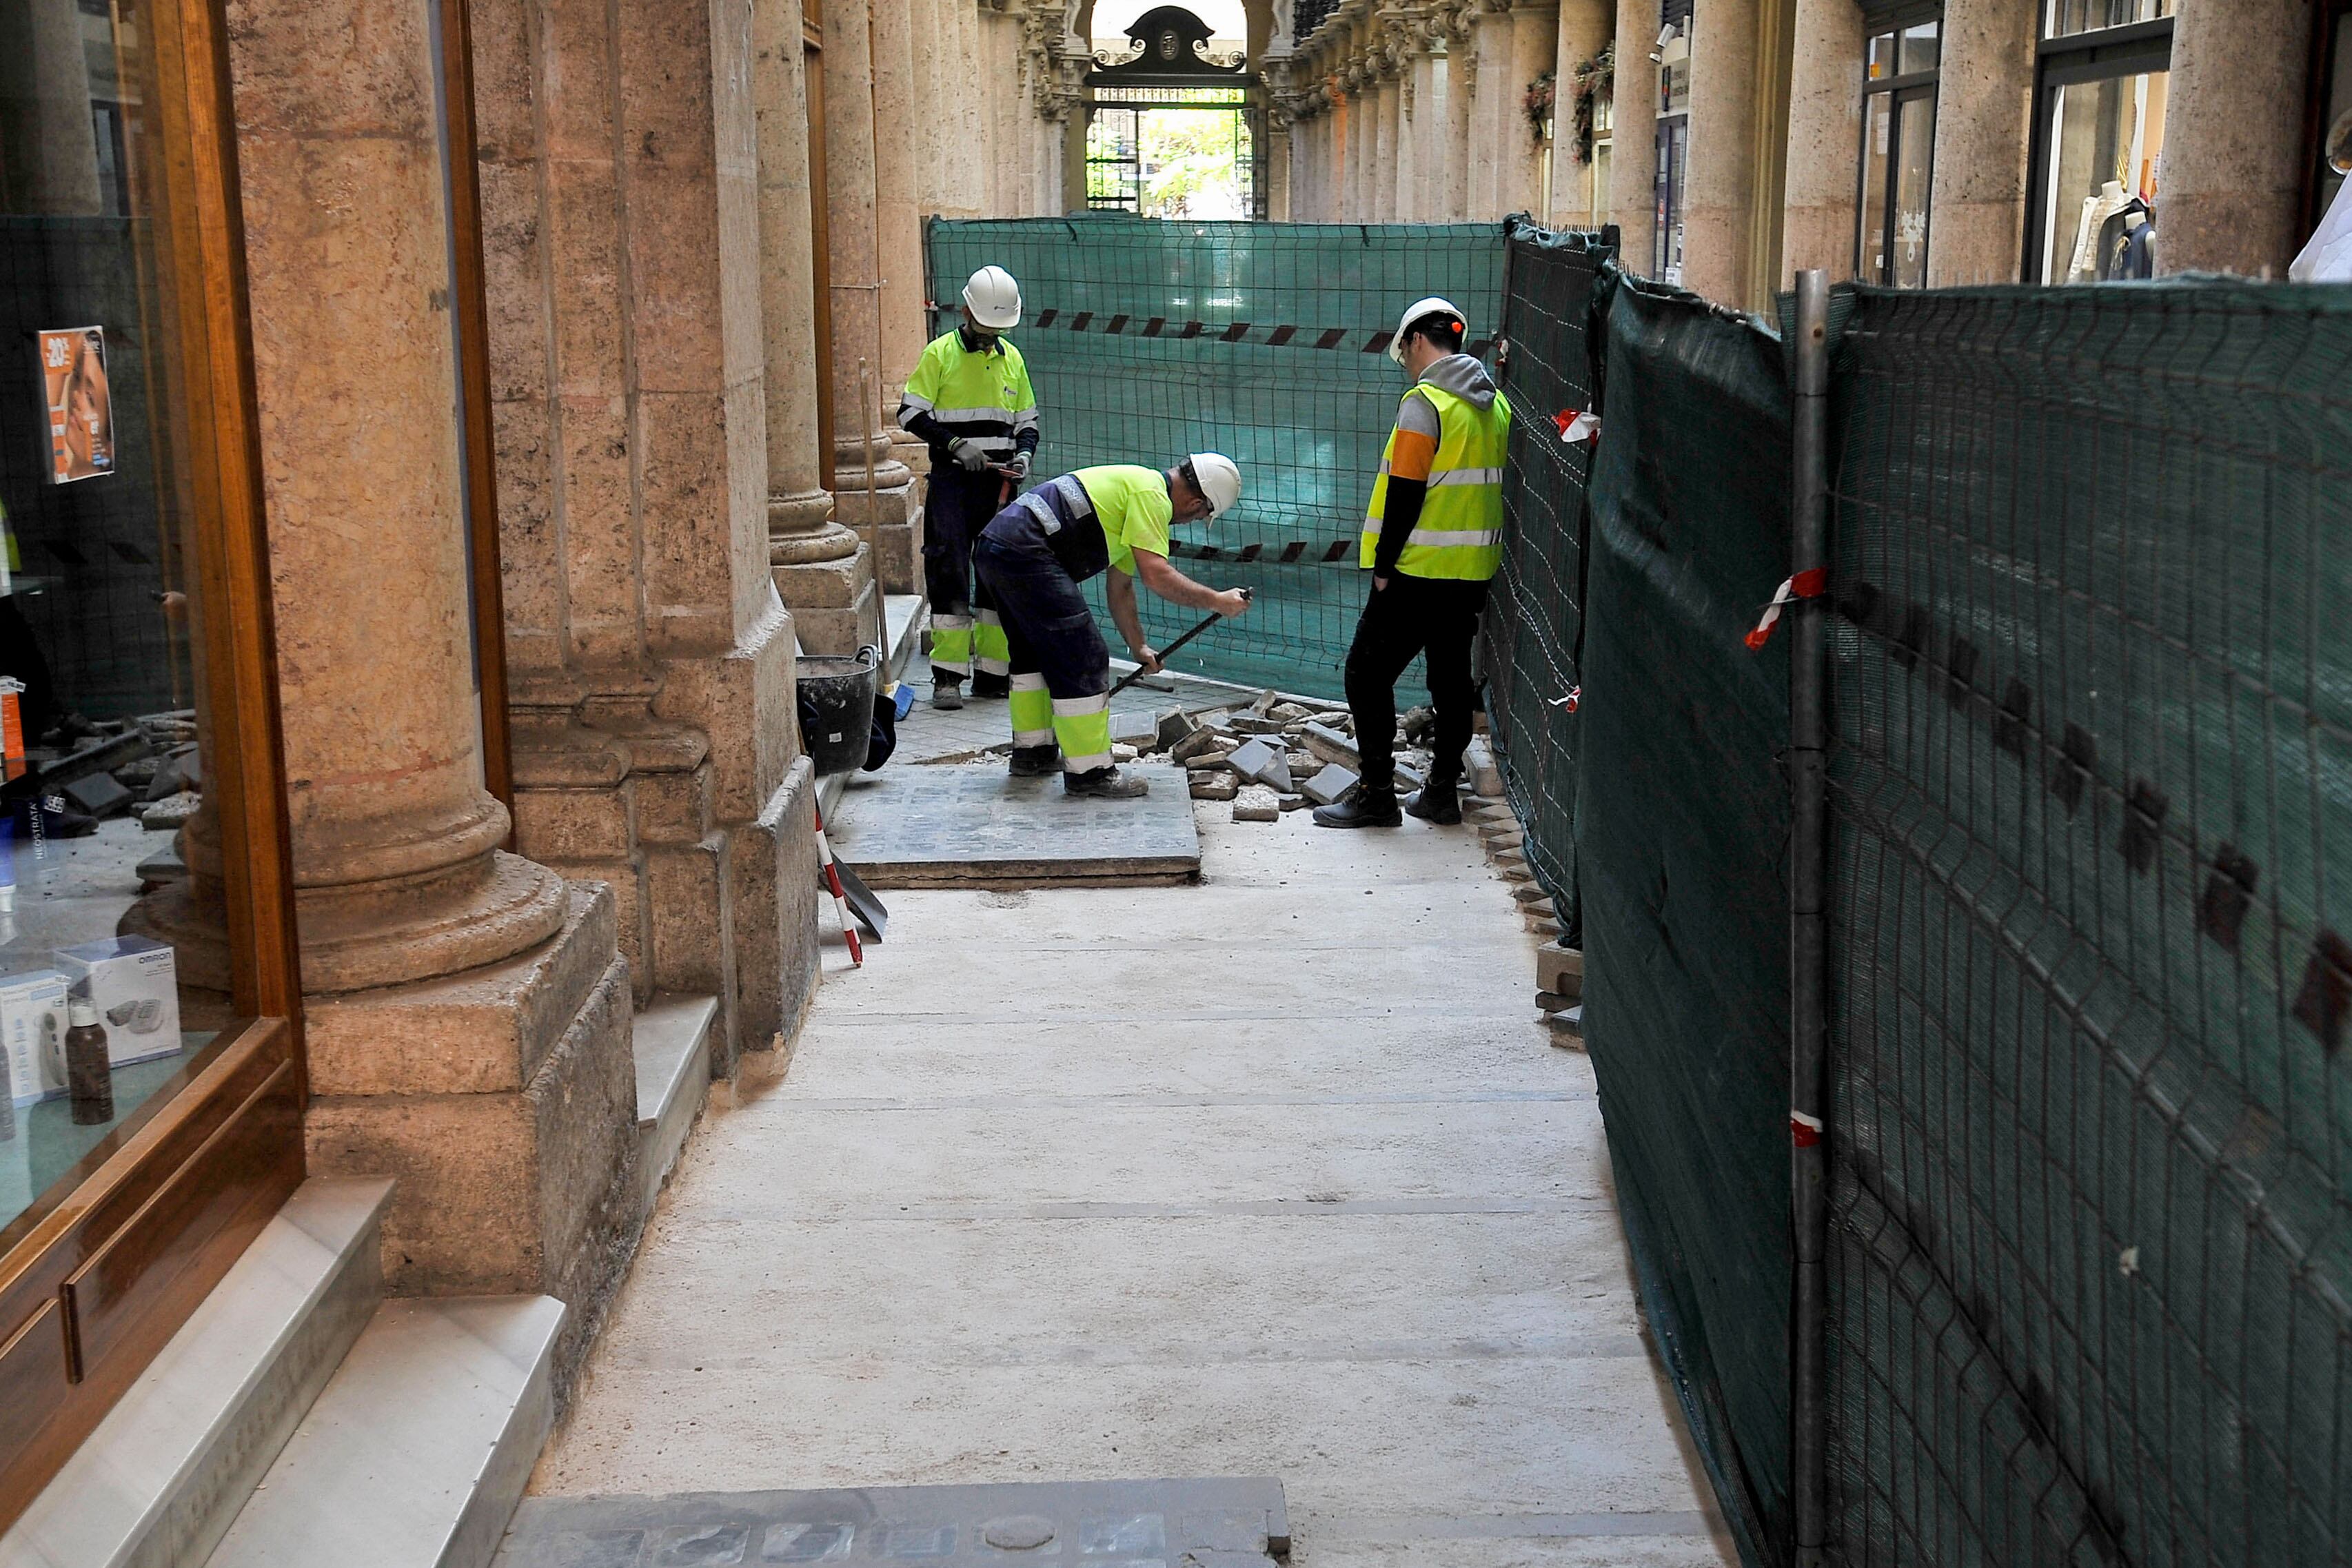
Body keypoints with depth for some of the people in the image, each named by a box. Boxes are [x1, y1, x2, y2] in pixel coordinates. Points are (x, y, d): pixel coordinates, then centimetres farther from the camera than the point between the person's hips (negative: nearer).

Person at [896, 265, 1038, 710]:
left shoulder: (1011, 359, 14)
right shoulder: (941, 354, -1)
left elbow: (1026, 421, 21)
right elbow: (911, 413, -4)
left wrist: (1023, 453, -1)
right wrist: (955, 444, -15)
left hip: (998, 482, 5)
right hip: (952, 479, -5)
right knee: (949, 572, -9)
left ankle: (993, 672, 13)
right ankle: (948, 676, -5)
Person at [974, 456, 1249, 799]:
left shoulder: (1134, 485, 26)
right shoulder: (1152, 494, -6)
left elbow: (1120, 587, 33)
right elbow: (1157, 575, -15)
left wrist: (1138, 647, 36)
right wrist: (1217, 601, -6)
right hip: (1024, 552, -11)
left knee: (1036, 652, 26)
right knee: (1083, 661, -6)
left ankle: (1032, 752, 36)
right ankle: (1089, 771, -2)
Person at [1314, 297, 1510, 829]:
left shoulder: (1425, 402, -14)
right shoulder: (1495, 402, 11)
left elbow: (1405, 492, -18)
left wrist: (1383, 566, -11)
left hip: (1420, 571, -8)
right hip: (1474, 570, 8)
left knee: (1368, 672, -1)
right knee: (1452, 675, 14)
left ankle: (1377, 794, -1)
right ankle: (1441, 793, 20)